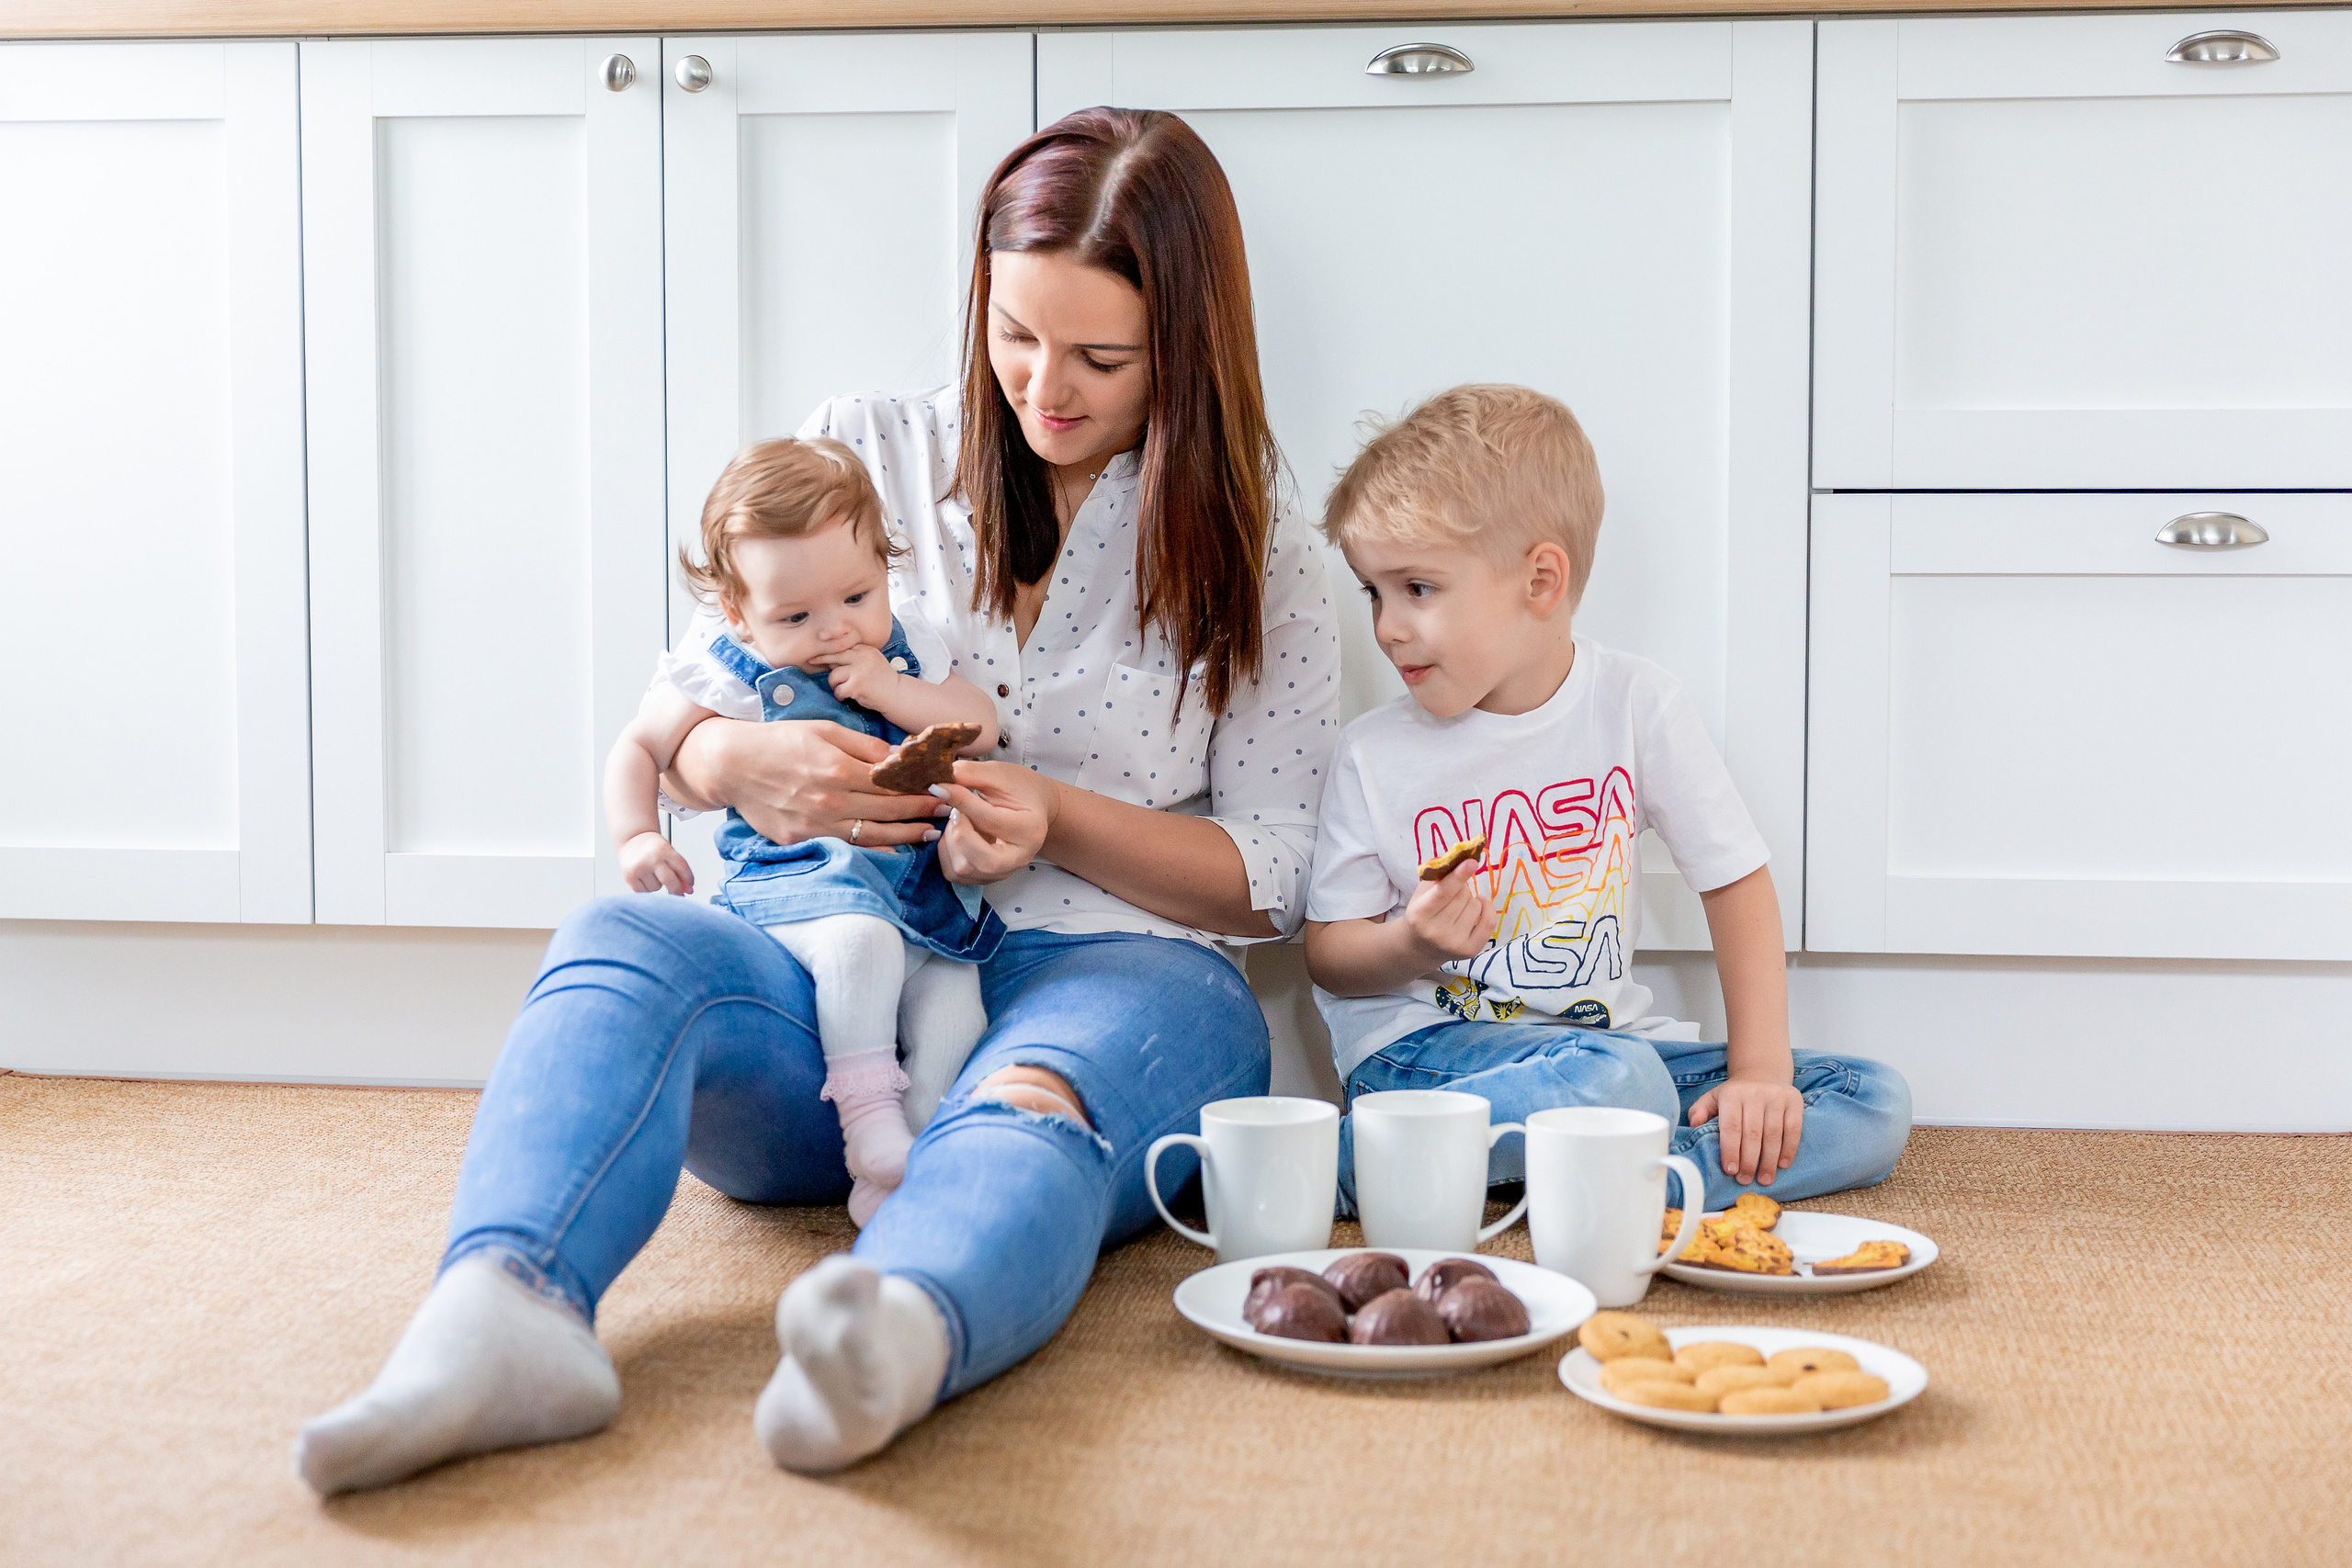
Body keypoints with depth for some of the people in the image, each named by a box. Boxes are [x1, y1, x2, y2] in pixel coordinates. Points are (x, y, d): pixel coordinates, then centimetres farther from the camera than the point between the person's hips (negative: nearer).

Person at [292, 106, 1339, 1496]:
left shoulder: (1261, 559, 9)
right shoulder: (863, 453, 12)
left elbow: (1275, 880, 7)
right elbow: (664, 737, 13)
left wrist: (1058, 817, -11)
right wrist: (747, 764, -13)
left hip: (1105, 974, -2)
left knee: (1029, 1104, -40)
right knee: (618, 948, -32)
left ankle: (896, 1340, -73)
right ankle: (502, 1309, -59)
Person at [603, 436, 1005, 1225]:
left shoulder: (904, 652, 11)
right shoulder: (729, 674, 0)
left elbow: (982, 727, 5)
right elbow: (637, 750, 8)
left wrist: (891, 693, -9)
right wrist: (636, 838, -8)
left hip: (919, 885, 5)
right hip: (794, 879, -4)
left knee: (954, 1010, -18)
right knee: (861, 941, -36)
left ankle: (917, 1147, -12)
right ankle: (868, 1122, -31)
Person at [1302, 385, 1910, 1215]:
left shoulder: (1636, 705, -2)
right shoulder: (1375, 755, -4)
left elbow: (1736, 882, 0)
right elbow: (1327, 955, 3)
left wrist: (1760, 1069, -9)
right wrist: (1413, 944, -20)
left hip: (1605, 1038, 5)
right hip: (1424, 1048, -5)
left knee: (1876, 1101, -14)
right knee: (1618, 1078, -36)